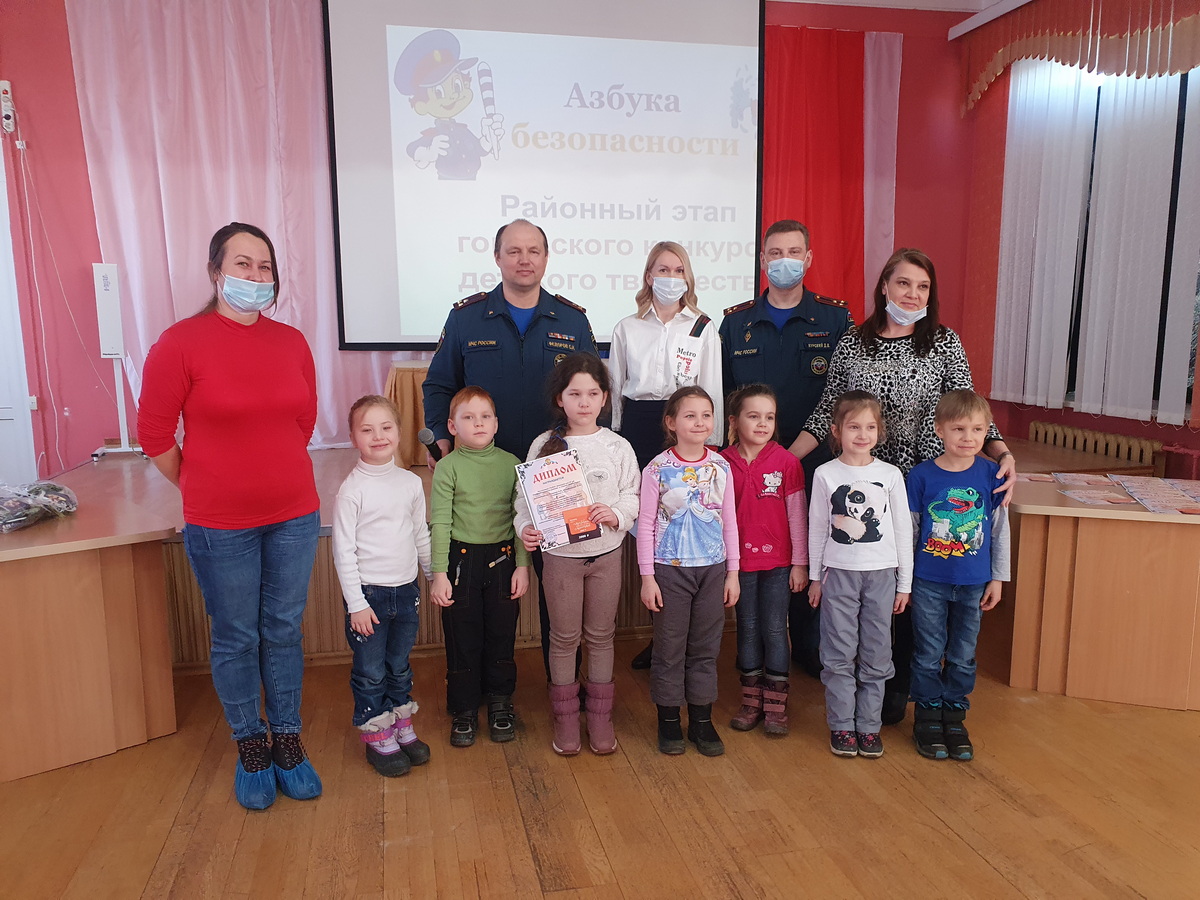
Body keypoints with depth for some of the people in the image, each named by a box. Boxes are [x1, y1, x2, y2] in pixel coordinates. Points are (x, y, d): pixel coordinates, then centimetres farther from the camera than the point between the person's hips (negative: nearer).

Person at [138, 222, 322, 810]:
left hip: (294, 517, 3)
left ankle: (288, 741, 30)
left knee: (284, 632, 14)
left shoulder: (292, 343, 2)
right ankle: (250, 747, 29)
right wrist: (203, 490, 4)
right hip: (220, 526, -3)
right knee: (236, 639, 10)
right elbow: (154, 433, -4)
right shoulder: (181, 343, -9)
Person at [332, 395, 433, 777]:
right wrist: (356, 604, -13)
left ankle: (402, 727, 34)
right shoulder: (352, 489, -13)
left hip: (406, 590, 4)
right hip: (368, 593, -4)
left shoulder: (412, 483, 1)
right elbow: (343, 551, -12)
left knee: (400, 666, 18)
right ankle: (377, 737, 24)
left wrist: (435, 576, 17)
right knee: (370, 672, 7)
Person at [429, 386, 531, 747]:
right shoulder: (448, 467, -4)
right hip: (461, 558, -2)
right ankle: (464, 710, 24)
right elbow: (439, 522, -6)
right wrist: (439, 573, -11)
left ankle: (500, 704, 29)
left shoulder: (510, 463, 2)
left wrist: (522, 565, -1)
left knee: (502, 633, 10)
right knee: (462, 636, 7)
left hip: (503, 558, 2)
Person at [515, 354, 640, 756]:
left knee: (601, 635, 13)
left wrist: (616, 514, -20)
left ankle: (600, 715, 28)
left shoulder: (617, 446, -2)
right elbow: (527, 496, -2)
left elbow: (633, 495, 0)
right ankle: (565, 716, 27)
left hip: (606, 553, 1)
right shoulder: (545, 445, -3)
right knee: (564, 637, 10)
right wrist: (526, 527, -20)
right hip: (560, 554, -1)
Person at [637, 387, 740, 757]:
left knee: (706, 647, 12)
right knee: (669, 648, 8)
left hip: (712, 569, 3)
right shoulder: (658, 468, -8)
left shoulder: (720, 466, 1)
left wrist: (732, 572, 5)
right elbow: (646, 524, -6)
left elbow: (729, 521, 6)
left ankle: (702, 721, 26)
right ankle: (669, 721, 24)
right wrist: (647, 577, -8)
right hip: (671, 570, -3)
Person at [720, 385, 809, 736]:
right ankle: (751, 701, 24)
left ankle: (776, 704, 18)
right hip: (740, 560, 1)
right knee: (748, 629, 11)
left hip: (778, 560, -1)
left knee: (775, 630, 5)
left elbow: (797, 514, -2)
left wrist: (800, 563, -2)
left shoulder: (786, 461, -6)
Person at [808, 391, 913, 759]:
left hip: (881, 575, 1)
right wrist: (815, 577, 6)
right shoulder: (825, 474, -3)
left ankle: (869, 725, 21)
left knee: (876, 655, 7)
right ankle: (841, 725, 17)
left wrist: (904, 583, 4)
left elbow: (903, 531, 4)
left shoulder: (891, 475, -1)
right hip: (839, 573, -1)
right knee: (839, 655, 4)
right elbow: (817, 529, 4)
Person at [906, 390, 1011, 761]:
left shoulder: (991, 474, -4)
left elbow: (1000, 531, 4)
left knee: (963, 655, 12)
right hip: (928, 581, -2)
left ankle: (954, 716, 29)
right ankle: (927, 716, 24)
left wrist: (997, 578, 4)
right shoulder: (922, 475, -9)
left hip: (974, 583, 2)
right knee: (928, 653, 8)